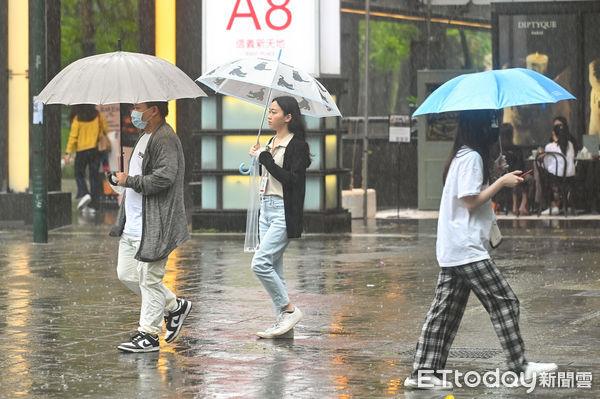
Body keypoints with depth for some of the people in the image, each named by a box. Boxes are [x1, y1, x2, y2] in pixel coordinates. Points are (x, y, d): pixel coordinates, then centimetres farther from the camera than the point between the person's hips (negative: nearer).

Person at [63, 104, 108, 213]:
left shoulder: (77, 118, -8)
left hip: (82, 150, -3)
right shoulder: (98, 115, 1)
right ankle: (93, 205, 4)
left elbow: (73, 136, -11)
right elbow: (106, 130, 8)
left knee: (79, 174, 12)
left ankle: (84, 193, -14)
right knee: (94, 176, 6)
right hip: (95, 149, 3)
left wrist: (68, 153, -10)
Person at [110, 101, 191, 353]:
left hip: (153, 226, -10)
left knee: (149, 278, -3)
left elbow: (164, 177, -26)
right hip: (133, 225, 10)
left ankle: (149, 334, 6)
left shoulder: (165, 139, -16)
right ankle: (174, 306, 26)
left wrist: (129, 181, -16)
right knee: (126, 274, 13)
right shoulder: (144, 136, 17)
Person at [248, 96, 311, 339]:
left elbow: (291, 179, -20)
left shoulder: (297, 145, -11)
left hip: (284, 211, -9)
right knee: (273, 267, 7)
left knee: (260, 263, -17)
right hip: (267, 208, 9)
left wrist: (265, 158, -17)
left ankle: (289, 309, -6)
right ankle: (282, 320, 11)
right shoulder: (271, 143, 15)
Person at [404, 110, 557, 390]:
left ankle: (424, 373, 6)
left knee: (445, 310, 7)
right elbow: (470, 201, -17)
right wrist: (502, 182, -11)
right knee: (504, 302, -4)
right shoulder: (471, 157, -13)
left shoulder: (461, 156, 18)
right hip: (468, 250, -10)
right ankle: (519, 366, -1)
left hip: (451, 251, 10)